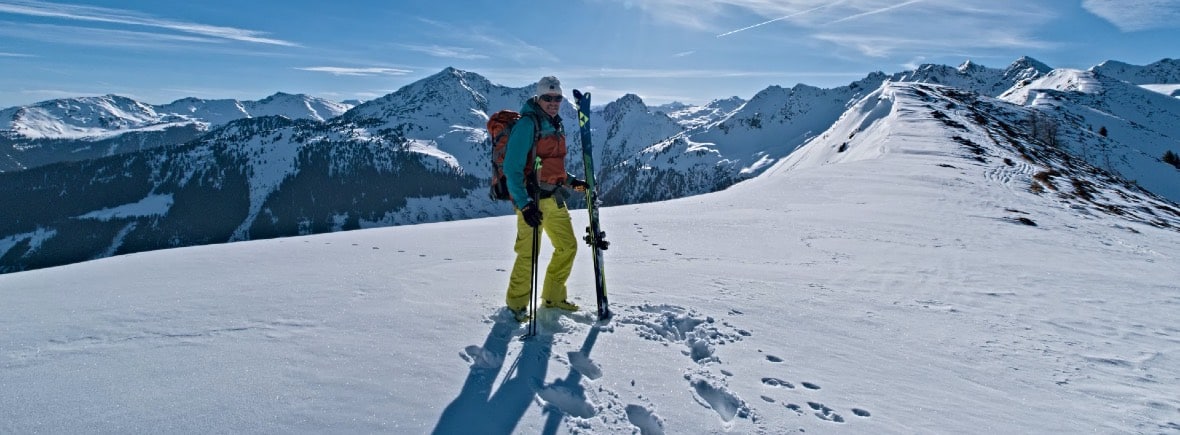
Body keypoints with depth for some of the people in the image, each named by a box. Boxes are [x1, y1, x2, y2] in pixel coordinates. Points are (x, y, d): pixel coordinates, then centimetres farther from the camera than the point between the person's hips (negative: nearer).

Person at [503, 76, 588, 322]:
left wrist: (571, 182, 15)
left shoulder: (555, 125, 14)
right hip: (531, 199, -8)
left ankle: (553, 297, 28)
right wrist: (524, 204, -25)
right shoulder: (527, 124, -11)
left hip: (554, 198, 8)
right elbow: (512, 168, -18)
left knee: (568, 247, 12)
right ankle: (516, 304, 14)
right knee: (528, 253, -6)